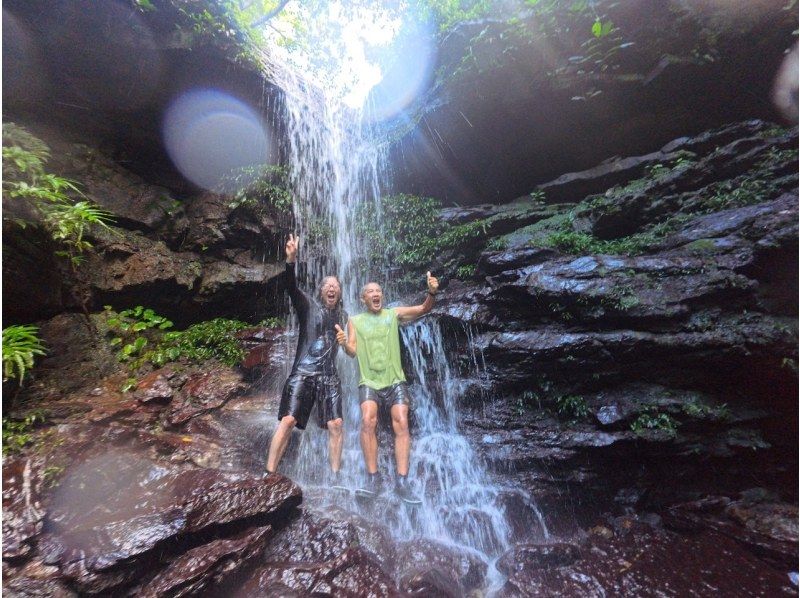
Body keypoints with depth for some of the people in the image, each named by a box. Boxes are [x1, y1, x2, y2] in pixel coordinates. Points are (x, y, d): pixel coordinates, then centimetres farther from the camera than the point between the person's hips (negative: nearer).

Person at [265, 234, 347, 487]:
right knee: (288, 421, -10)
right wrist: (291, 261, -31)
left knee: (336, 425, -4)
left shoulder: (343, 316, 15)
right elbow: (292, 287, -17)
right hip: (302, 373, -3)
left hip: (329, 377, 3)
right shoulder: (308, 306, 3)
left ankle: (335, 479, 8)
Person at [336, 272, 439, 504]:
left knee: (401, 424, -12)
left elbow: (423, 309, -5)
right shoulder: (355, 321, 7)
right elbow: (353, 351, -1)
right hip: (369, 381, 0)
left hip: (395, 381, 1)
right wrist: (344, 344, -24)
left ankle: (402, 482, -6)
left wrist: (432, 292, -25)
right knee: (368, 420, -21)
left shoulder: (394, 314, 6)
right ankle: (373, 479, -8)